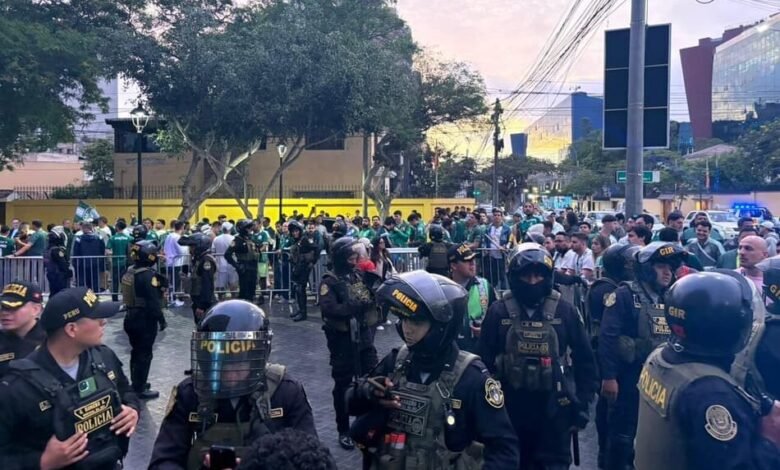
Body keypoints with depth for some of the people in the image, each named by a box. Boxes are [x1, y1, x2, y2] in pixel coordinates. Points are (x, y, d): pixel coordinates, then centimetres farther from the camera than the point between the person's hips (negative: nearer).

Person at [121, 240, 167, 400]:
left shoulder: (130, 271, 7)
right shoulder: (148, 275, -21)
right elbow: (153, 302, -22)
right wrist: (162, 320, -14)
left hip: (131, 317, 9)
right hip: (145, 320, -9)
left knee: (136, 351, 20)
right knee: (144, 354, 1)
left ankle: (135, 384, 31)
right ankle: (140, 389, 7)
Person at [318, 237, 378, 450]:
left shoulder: (359, 275, 6)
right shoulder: (330, 280, -12)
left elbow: (376, 296, 13)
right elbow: (328, 309, -26)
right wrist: (356, 305, -29)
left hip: (364, 335, 6)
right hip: (343, 338, -5)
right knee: (343, 384, 8)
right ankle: (343, 431, 22)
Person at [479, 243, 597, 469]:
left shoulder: (564, 311, -2)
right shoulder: (499, 312, -4)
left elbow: (584, 359, 5)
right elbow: (485, 360, 1)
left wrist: (583, 402, 2)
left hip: (554, 407, 0)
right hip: (511, 406, 1)